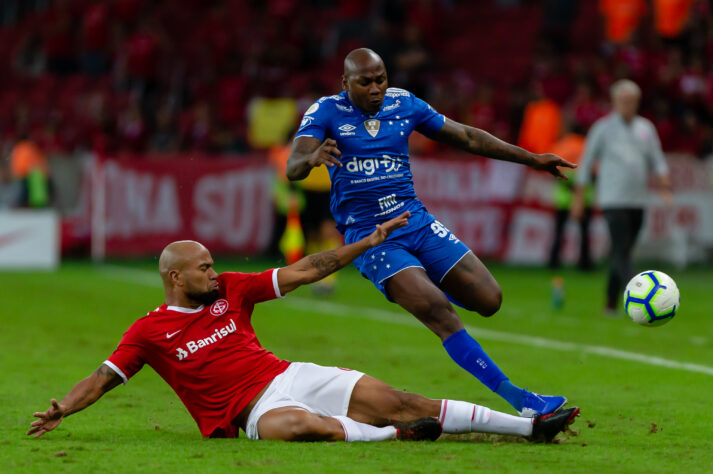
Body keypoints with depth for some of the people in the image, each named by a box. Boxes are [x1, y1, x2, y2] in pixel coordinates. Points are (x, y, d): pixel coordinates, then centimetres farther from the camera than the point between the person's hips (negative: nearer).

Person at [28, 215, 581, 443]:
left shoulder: (231, 290, 12)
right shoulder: (149, 331, 1)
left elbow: (305, 271, 12)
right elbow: (103, 377, 2)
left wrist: (371, 240, 8)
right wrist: (60, 410, -15)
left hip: (289, 376, 5)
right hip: (254, 408, -4)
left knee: (397, 402, -9)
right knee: (298, 426, -43)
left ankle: (530, 425, -13)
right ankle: (391, 435, -31)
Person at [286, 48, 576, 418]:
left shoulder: (404, 104, 7)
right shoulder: (326, 112, -5)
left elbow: (467, 138, 15)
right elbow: (293, 168, -18)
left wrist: (531, 159, 14)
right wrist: (313, 158, -44)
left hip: (416, 221, 5)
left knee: (488, 300, -7)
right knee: (439, 313, -23)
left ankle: (426, 286, 27)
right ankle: (515, 399, -23)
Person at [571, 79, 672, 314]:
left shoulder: (646, 128, 10)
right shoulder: (603, 128, -2)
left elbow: (657, 161, 14)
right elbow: (586, 164, 3)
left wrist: (664, 183, -4)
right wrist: (578, 198, 2)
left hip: (638, 200, 5)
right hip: (613, 200, -5)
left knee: (622, 253, 9)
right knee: (621, 252, -15)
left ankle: (611, 302, 18)